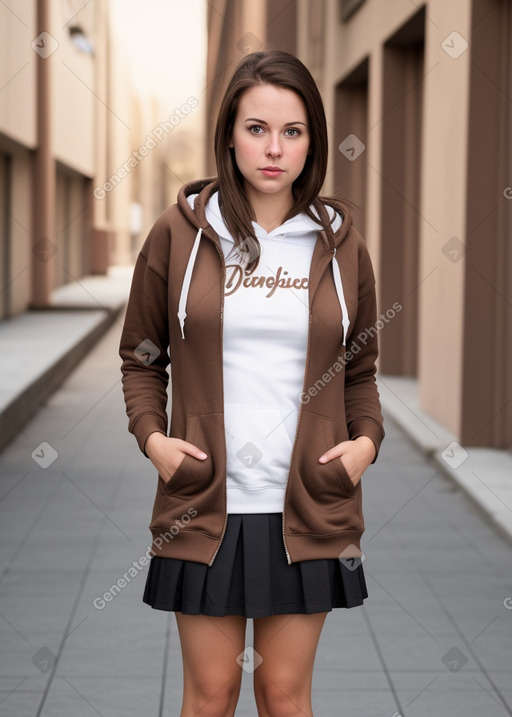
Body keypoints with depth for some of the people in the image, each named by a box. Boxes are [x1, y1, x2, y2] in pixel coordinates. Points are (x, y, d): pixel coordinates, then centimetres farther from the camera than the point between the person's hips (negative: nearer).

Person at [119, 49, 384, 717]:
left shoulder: (339, 242, 6)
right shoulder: (180, 232, 1)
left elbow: (361, 368, 15)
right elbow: (141, 356, 9)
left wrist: (366, 438, -3)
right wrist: (152, 435, -6)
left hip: (307, 509, 1)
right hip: (203, 505, -1)